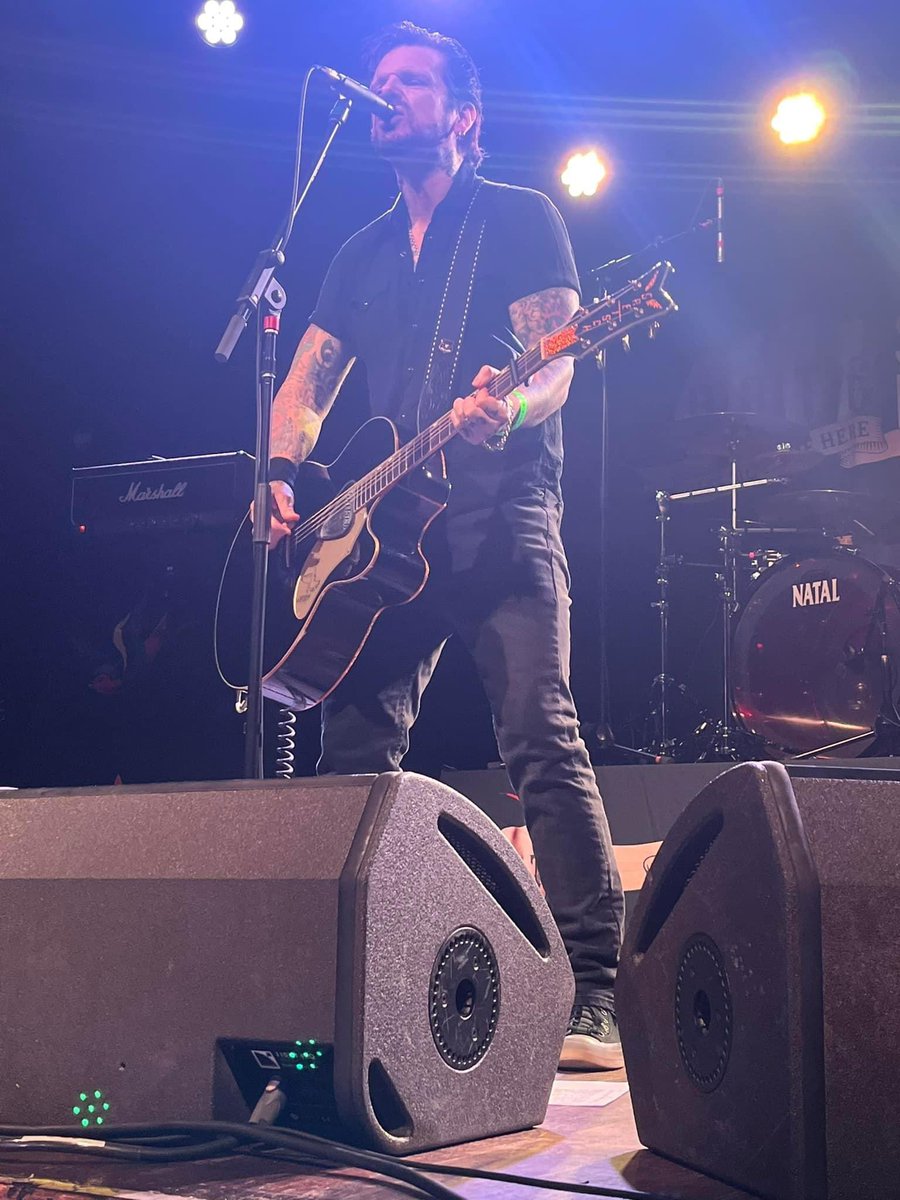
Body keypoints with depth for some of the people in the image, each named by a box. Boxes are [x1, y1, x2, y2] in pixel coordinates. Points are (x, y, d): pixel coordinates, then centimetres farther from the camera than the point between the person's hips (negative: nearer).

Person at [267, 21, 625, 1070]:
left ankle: (592, 995, -16)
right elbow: (304, 385, 22)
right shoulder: (363, 254, 23)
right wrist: (283, 473, 2)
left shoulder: (521, 218, 6)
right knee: (353, 752, 0)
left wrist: (507, 410, -28)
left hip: (500, 518, -6)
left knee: (541, 740, -16)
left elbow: (554, 367, -5)